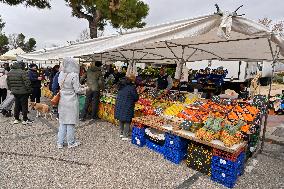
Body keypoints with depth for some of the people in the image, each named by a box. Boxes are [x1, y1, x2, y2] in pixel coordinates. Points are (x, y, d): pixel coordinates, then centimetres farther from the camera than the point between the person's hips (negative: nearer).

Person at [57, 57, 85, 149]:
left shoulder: (61, 74, 2)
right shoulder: (74, 75, -18)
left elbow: (60, 86, 10)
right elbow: (77, 90, -15)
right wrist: (83, 89, 3)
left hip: (62, 101, 6)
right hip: (71, 102, -6)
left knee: (62, 122, 15)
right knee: (70, 122, 6)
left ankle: (60, 142, 23)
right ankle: (71, 142, 20)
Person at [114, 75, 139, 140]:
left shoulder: (121, 85, 7)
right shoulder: (132, 87, -15)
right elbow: (136, 97, -11)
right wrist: (133, 100, 12)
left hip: (119, 105, 7)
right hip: (127, 106, -7)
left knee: (121, 120, 20)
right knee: (127, 121, 5)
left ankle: (121, 133, 33)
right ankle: (125, 136, 11)